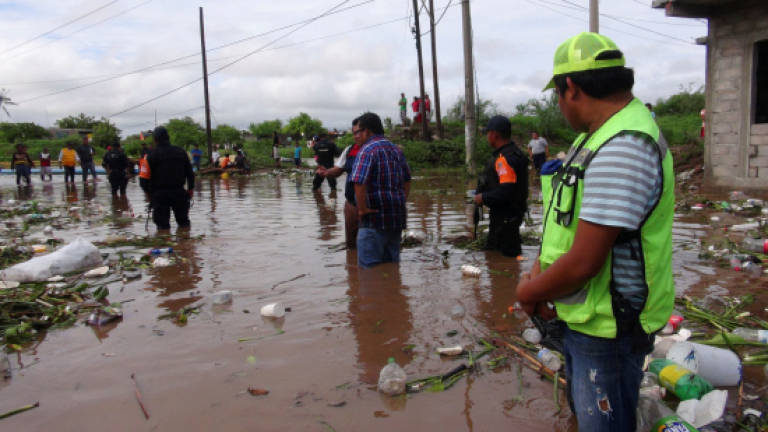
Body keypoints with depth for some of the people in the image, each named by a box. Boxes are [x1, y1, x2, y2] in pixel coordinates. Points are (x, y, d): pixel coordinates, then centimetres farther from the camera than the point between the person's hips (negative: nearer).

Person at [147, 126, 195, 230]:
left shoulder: (153, 155, -6)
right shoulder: (181, 152, 5)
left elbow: (150, 176, -5)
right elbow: (190, 172, 6)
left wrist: (150, 193, 4)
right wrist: (191, 188, 12)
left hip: (160, 194, -3)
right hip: (179, 192, 3)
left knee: (163, 225, 2)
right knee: (183, 222, 15)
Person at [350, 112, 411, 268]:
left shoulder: (367, 151, -13)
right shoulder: (396, 150, 13)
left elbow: (359, 183, -24)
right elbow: (407, 181, 19)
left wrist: (362, 209, -14)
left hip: (374, 218, -8)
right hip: (397, 218, 8)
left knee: (370, 266, 0)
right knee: (392, 263, 18)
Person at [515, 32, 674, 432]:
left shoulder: (622, 151, -28)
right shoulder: (598, 136, 6)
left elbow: (583, 263, -30)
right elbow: (567, 221, 12)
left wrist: (528, 292, -13)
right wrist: (539, 272, -2)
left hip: (609, 329, -9)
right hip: (580, 319, 9)